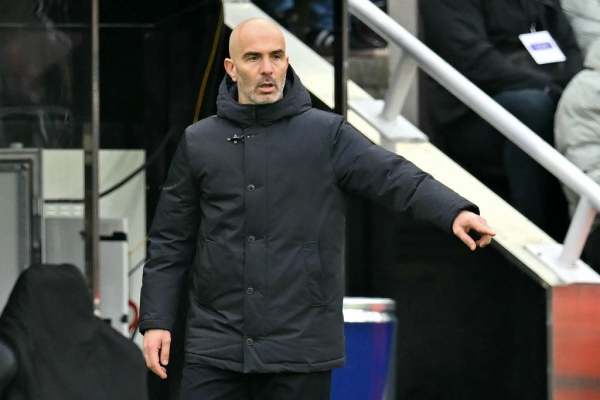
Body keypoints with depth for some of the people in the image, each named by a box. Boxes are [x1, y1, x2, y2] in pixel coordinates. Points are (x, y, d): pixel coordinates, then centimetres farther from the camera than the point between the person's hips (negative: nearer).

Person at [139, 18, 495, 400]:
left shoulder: (327, 135, 1)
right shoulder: (199, 142, 7)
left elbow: (395, 177, -14)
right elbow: (172, 241, 11)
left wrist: (455, 212, -31)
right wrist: (156, 320, 4)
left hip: (301, 348, -1)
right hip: (215, 345, 2)